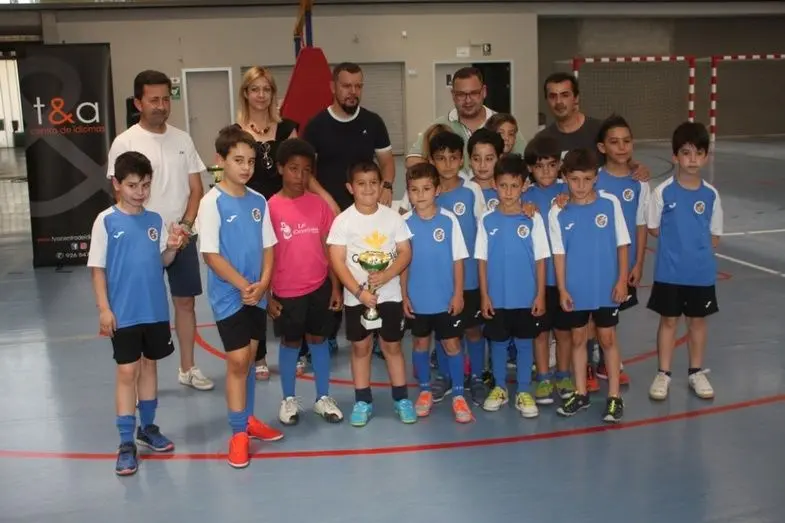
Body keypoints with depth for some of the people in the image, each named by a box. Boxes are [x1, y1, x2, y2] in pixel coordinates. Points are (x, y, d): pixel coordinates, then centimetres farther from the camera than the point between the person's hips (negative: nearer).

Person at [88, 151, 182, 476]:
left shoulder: (156, 220, 2)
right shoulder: (106, 221, -8)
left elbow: (162, 262, 7)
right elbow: (98, 268, -7)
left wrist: (172, 248, -14)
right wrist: (104, 309, -11)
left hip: (155, 310, 4)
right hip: (123, 313, -4)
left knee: (149, 365, 16)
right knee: (126, 372, 0)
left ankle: (148, 427, 32)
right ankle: (126, 442, 8)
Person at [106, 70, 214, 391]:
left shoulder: (182, 139, 5)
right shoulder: (125, 143, -8)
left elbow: (196, 189, 6)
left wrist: (185, 225, -8)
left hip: (183, 237, 4)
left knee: (186, 301, 12)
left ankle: (188, 368, 25)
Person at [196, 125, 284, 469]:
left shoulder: (258, 202, 3)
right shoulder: (212, 202, -12)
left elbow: (268, 247, 6)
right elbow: (210, 254, -15)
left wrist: (262, 284, -9)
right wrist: (243, 285, -18)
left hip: (257, 295, 5)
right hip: (228, 295, -5)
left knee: (249, 359, 16)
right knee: (237, 361, -5)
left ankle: (248, 419, 31)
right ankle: (238, 432, 6)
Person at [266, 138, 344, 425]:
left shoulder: (319, 204, -1)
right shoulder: (271, 208, -10)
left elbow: (328, 248, 4)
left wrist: (336, 286, 2)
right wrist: (267, 295, -6)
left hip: (319, 287, 2)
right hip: (286, 292, -2)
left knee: (318, 339, 13)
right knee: (290, 342, 12)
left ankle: (323, 397, 26)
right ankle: (289, 399, 28)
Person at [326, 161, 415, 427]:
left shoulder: (393, 217, -2)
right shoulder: (343, 220, -7)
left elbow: (405, 253, -2)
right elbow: (337, 260, -11)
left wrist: (386, 276, -19)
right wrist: (359, 291, -20)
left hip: (390, 294, 1)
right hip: (356, 297, -1)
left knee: (392, 345, 10)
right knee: (360, 347, 10)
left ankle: (401, 398, 21)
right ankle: (363, 401, 20)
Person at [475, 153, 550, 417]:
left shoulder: (533, 219, -6)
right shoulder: (487, 220, -4)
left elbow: (540, 260, -2)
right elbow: (482, 260, 0)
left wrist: (540, 295, -4)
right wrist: (484, 295, -3)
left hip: (526, 297, 0)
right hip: (497, 298, 1)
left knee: (524, 343, 11)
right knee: (498, 343, 13)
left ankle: (523, 392, 24)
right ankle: (499, 388, 30)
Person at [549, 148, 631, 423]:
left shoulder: (610, 204, -6)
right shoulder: (558, 213, -6)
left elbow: (622, 244, -1)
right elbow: (559, 254, -3)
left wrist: (622, 280, -4)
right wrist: (562, 289, -5)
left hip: (606, 287, -1)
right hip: (575, 289, 1)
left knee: (607, 339, 8)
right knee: (578, 339, 13)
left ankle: (614, 397, 18)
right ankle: (581, 393, 26)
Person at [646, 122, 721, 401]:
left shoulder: (711, 194, -4)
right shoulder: (663, 191, -10)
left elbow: (715, 234, 5)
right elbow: (653, 228, -2)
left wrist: (698, 250, -3)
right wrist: (677, 243, -3)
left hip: (701, 272, 2)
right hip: (669, 272, -2)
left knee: (697, 321, 14)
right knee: (668, 321, 9)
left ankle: (696, 373, 29)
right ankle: (663, 374, 21)